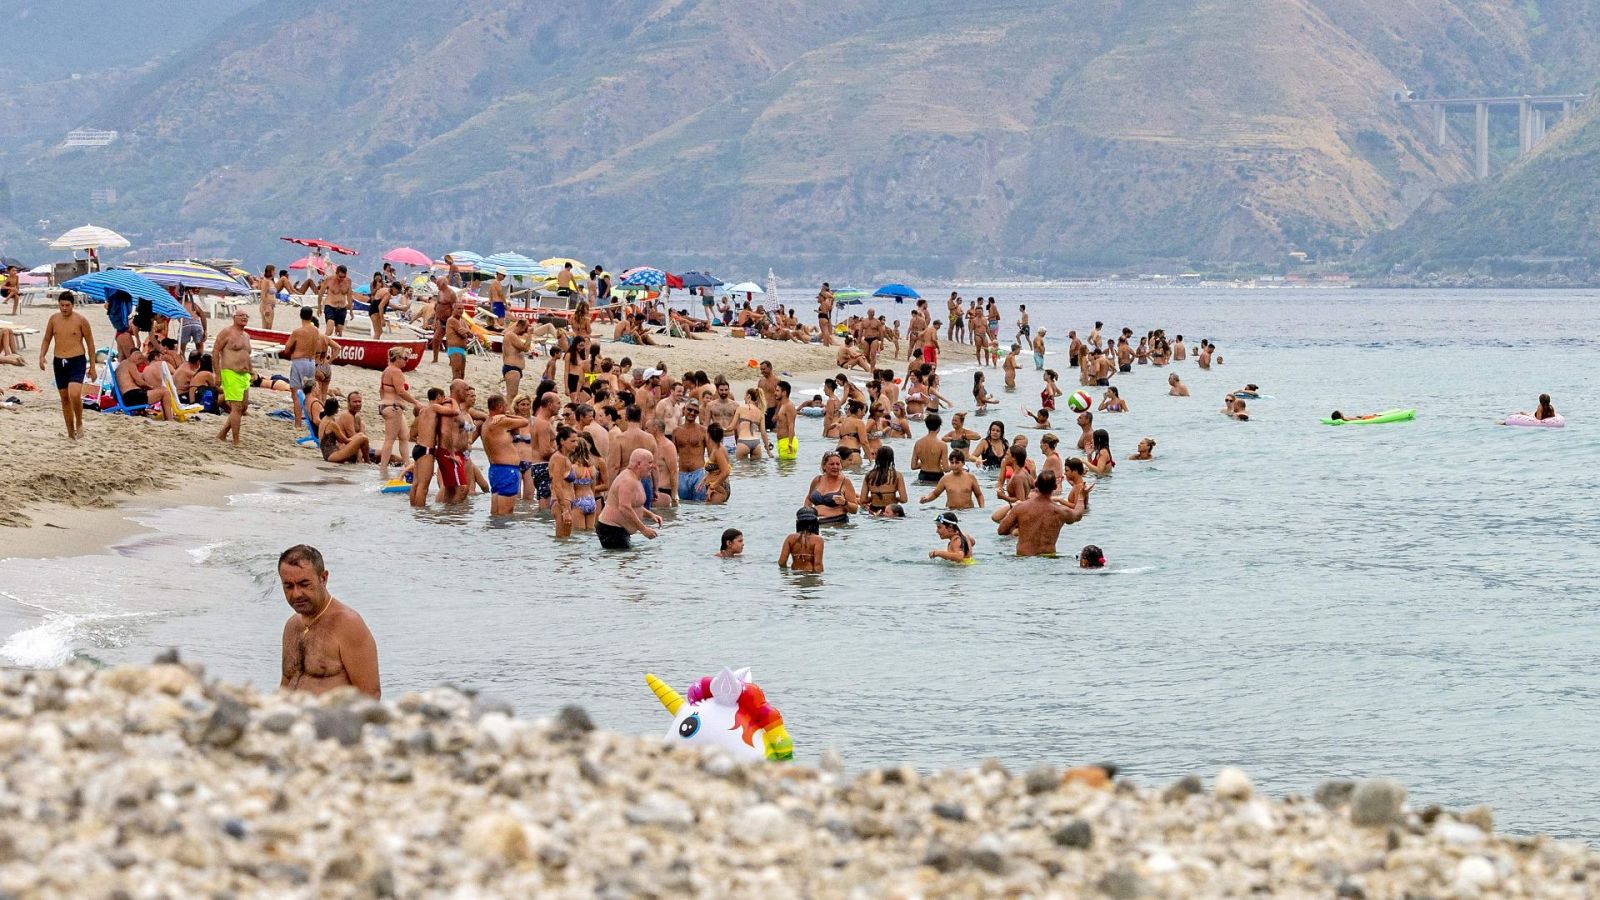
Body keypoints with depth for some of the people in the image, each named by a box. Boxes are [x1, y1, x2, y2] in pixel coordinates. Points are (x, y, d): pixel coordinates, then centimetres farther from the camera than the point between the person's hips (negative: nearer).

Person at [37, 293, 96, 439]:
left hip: (77, 361, -5)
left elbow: (90, 343, 0)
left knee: (74, 394, -24)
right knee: (64, 398, 10)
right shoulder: (54, 319, 5)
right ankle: (70, 431, 20)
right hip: (59, 362, 5)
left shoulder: (80, 320, -5)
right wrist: (41, 356, -3)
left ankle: (79, 423, -1)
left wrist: (92, 367, 0)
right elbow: (46, 339, 15)